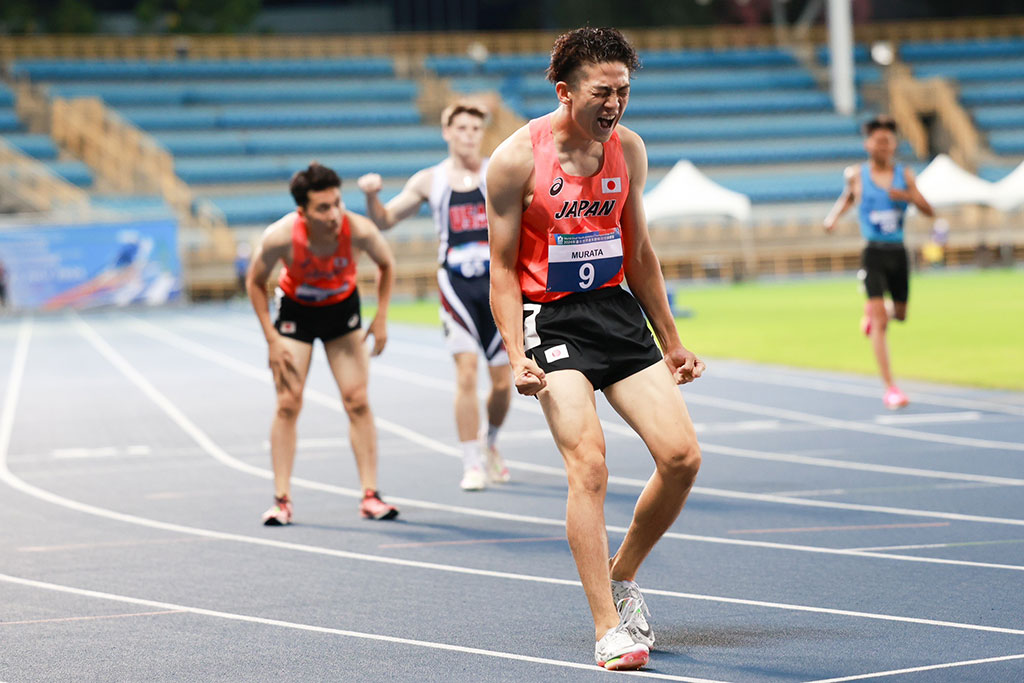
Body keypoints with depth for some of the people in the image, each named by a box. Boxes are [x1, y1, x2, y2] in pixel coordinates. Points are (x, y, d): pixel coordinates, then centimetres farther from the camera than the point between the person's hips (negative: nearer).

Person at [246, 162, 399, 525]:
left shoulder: (359, 231, -32)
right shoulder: (280, 237, -34)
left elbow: (387, 264, -7)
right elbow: (255, 282, -13)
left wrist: (381, 317, -10)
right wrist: (272, 339, -14)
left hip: (342, 308, 1)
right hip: (295, 309, -1)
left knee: (357, 400, -4)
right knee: (288, 404, -7)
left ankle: (370, 496, 1)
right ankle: (281, 499, 0)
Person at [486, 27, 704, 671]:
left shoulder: (629, 148, 4)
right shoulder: (517, 159, -11)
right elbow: (503, 270, -5)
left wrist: (672, 343, 17)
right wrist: (518, 357, -17)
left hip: (616, 309, 5)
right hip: (550, 317, -5)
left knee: (682, 456, -6)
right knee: (589, 465, -19)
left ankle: (622, 576, 17)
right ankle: (610, 630, -15)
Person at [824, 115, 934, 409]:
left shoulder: (904, 175, 1)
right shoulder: (856, 174, -1)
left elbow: (929, 211, -1)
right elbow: (848, 196, 21)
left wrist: (908, 196, -19)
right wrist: (834, 216, 2)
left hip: (898, 252, 3)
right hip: (874, 252, -3)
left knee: (900, 313, 17)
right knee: (880, 322, -12)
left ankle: (871, 310, 54)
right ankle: (890, 388, -12)